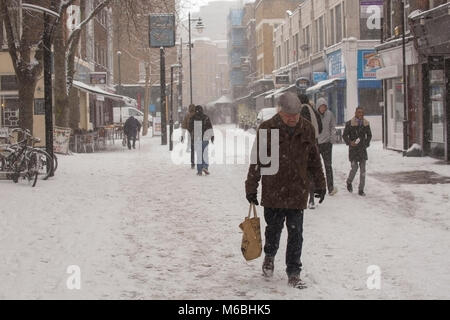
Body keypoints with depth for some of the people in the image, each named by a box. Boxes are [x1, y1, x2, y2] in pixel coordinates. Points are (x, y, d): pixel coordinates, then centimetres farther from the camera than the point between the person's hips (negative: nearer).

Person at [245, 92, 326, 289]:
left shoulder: (307, 130, 2)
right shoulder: (267, 129, -7)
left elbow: (314, 160, 13)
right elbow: (257, 160, -2)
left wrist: (320, 185, 16)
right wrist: (251, 188, -1)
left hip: (298, 191, 2)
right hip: (273, 190, -2)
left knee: (296, 234, 2)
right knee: (274, 228, 10)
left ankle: (294, 273, 11)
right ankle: (270, 256, 40)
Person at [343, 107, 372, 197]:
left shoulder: (366, 124, 6)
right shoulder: (349, 124, -5)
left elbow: (369, 135, 18)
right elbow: (344, 135, -1)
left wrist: (366, 144, 4)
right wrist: (349, 142, -17)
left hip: (362, 149, 3)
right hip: (353, 149, -3)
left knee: (363, 170, -1)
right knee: (354, 168, -9)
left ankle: (361, 190, 6)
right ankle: (349, 182, 23)